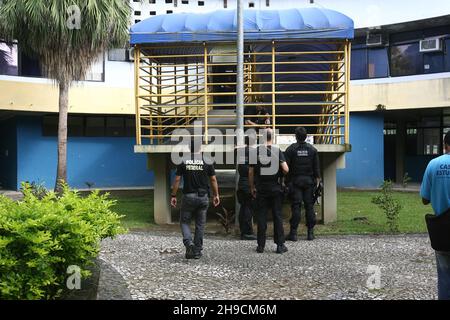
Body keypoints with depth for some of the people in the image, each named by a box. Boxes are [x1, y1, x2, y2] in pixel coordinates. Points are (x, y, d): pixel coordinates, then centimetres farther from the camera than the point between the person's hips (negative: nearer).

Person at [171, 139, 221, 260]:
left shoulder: (183, 162, -2)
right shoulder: (207, 162, -1)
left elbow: (177, 180, -2)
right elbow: (213, 180, 1)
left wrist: (173, 196, 5)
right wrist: (216, 195, 11)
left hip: (188, 196, -1)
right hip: (203, 197, 1)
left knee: (184, 221, 11)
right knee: (200, 224, 10)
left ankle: (188, 242, -13)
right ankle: (197, 251, 13)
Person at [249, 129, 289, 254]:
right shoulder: (278, 151, -5)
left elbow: (251, 172, 0)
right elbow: (285, 169, -15)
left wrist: (252, 187, 11)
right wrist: (281, 175, 8)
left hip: (261, 189, 1)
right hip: (275, 189, -1)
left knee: (261, 217, 6)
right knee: (277, 216, 6)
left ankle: (261, 246, 8)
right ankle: (280, 245, 7)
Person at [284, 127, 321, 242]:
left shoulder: (290, 149, -4)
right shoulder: (312, 149, 5)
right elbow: (317, 167, 5)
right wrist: (317, 180, 11)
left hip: (295, 181, -2)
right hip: (309, 181, 2)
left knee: (296, 206, -2)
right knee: (309, 205, 5)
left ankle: (293, 233, -3)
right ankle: (310, 232, 6)